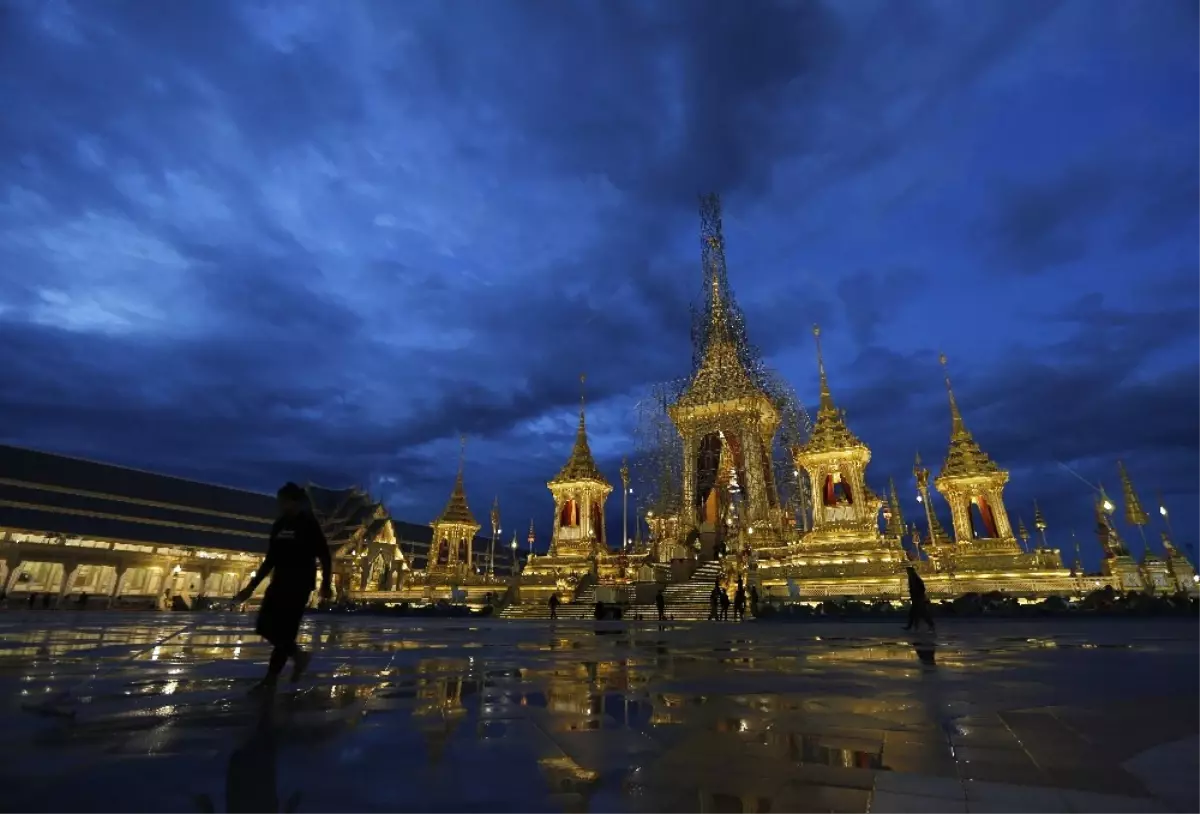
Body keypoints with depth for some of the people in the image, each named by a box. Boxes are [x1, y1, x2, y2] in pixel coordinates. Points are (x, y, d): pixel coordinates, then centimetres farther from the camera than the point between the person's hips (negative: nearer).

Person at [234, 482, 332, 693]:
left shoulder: (309, 525, -10)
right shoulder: (279, 525, 10)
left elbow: (325, 557, -9)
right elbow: (270, 559, 17)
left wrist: (326, 585, -13)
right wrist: (252, 586, 15)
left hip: (300, 584, -8)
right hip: (280, 581, 8)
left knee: (285, 630, -5)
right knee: (265, 626, 7)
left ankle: (270, 679, 8)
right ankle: (299, 656, 25)